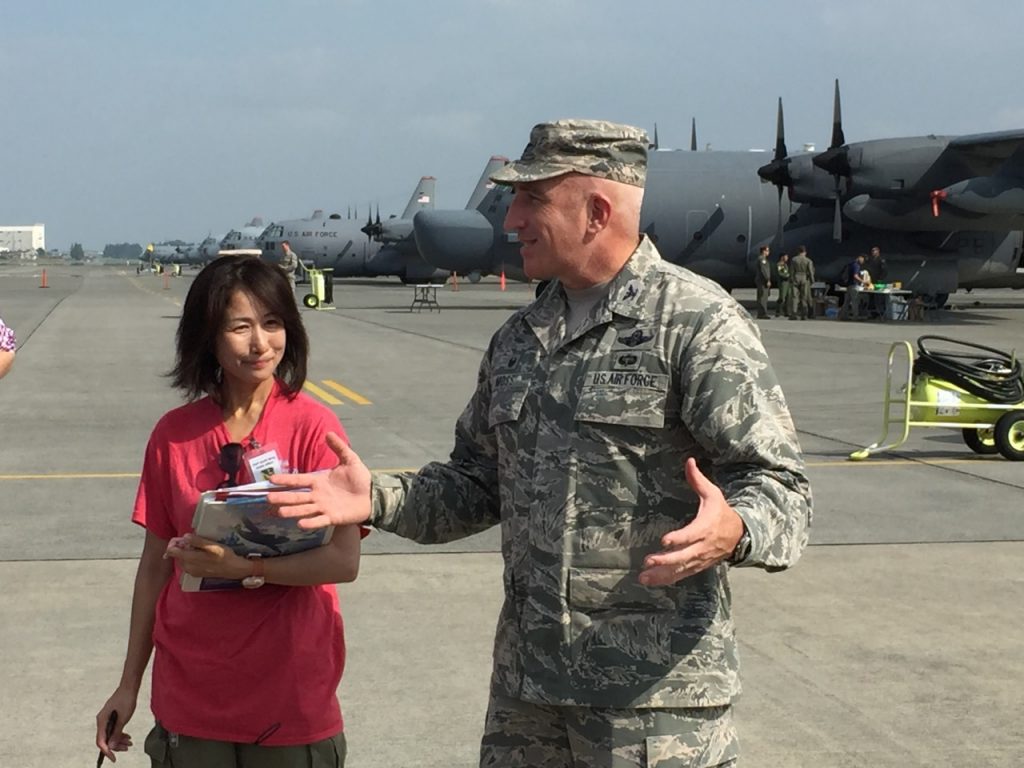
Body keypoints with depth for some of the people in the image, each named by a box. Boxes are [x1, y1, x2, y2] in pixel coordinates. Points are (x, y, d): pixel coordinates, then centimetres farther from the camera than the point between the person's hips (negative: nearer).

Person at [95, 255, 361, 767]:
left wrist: (240, 565, -24)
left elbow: (344, 560, -14)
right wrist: (129, 684, 9)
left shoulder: (313, 427, -8)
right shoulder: (173, 434, 1)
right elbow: (156, 564, 7)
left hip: (290, 698, -2)